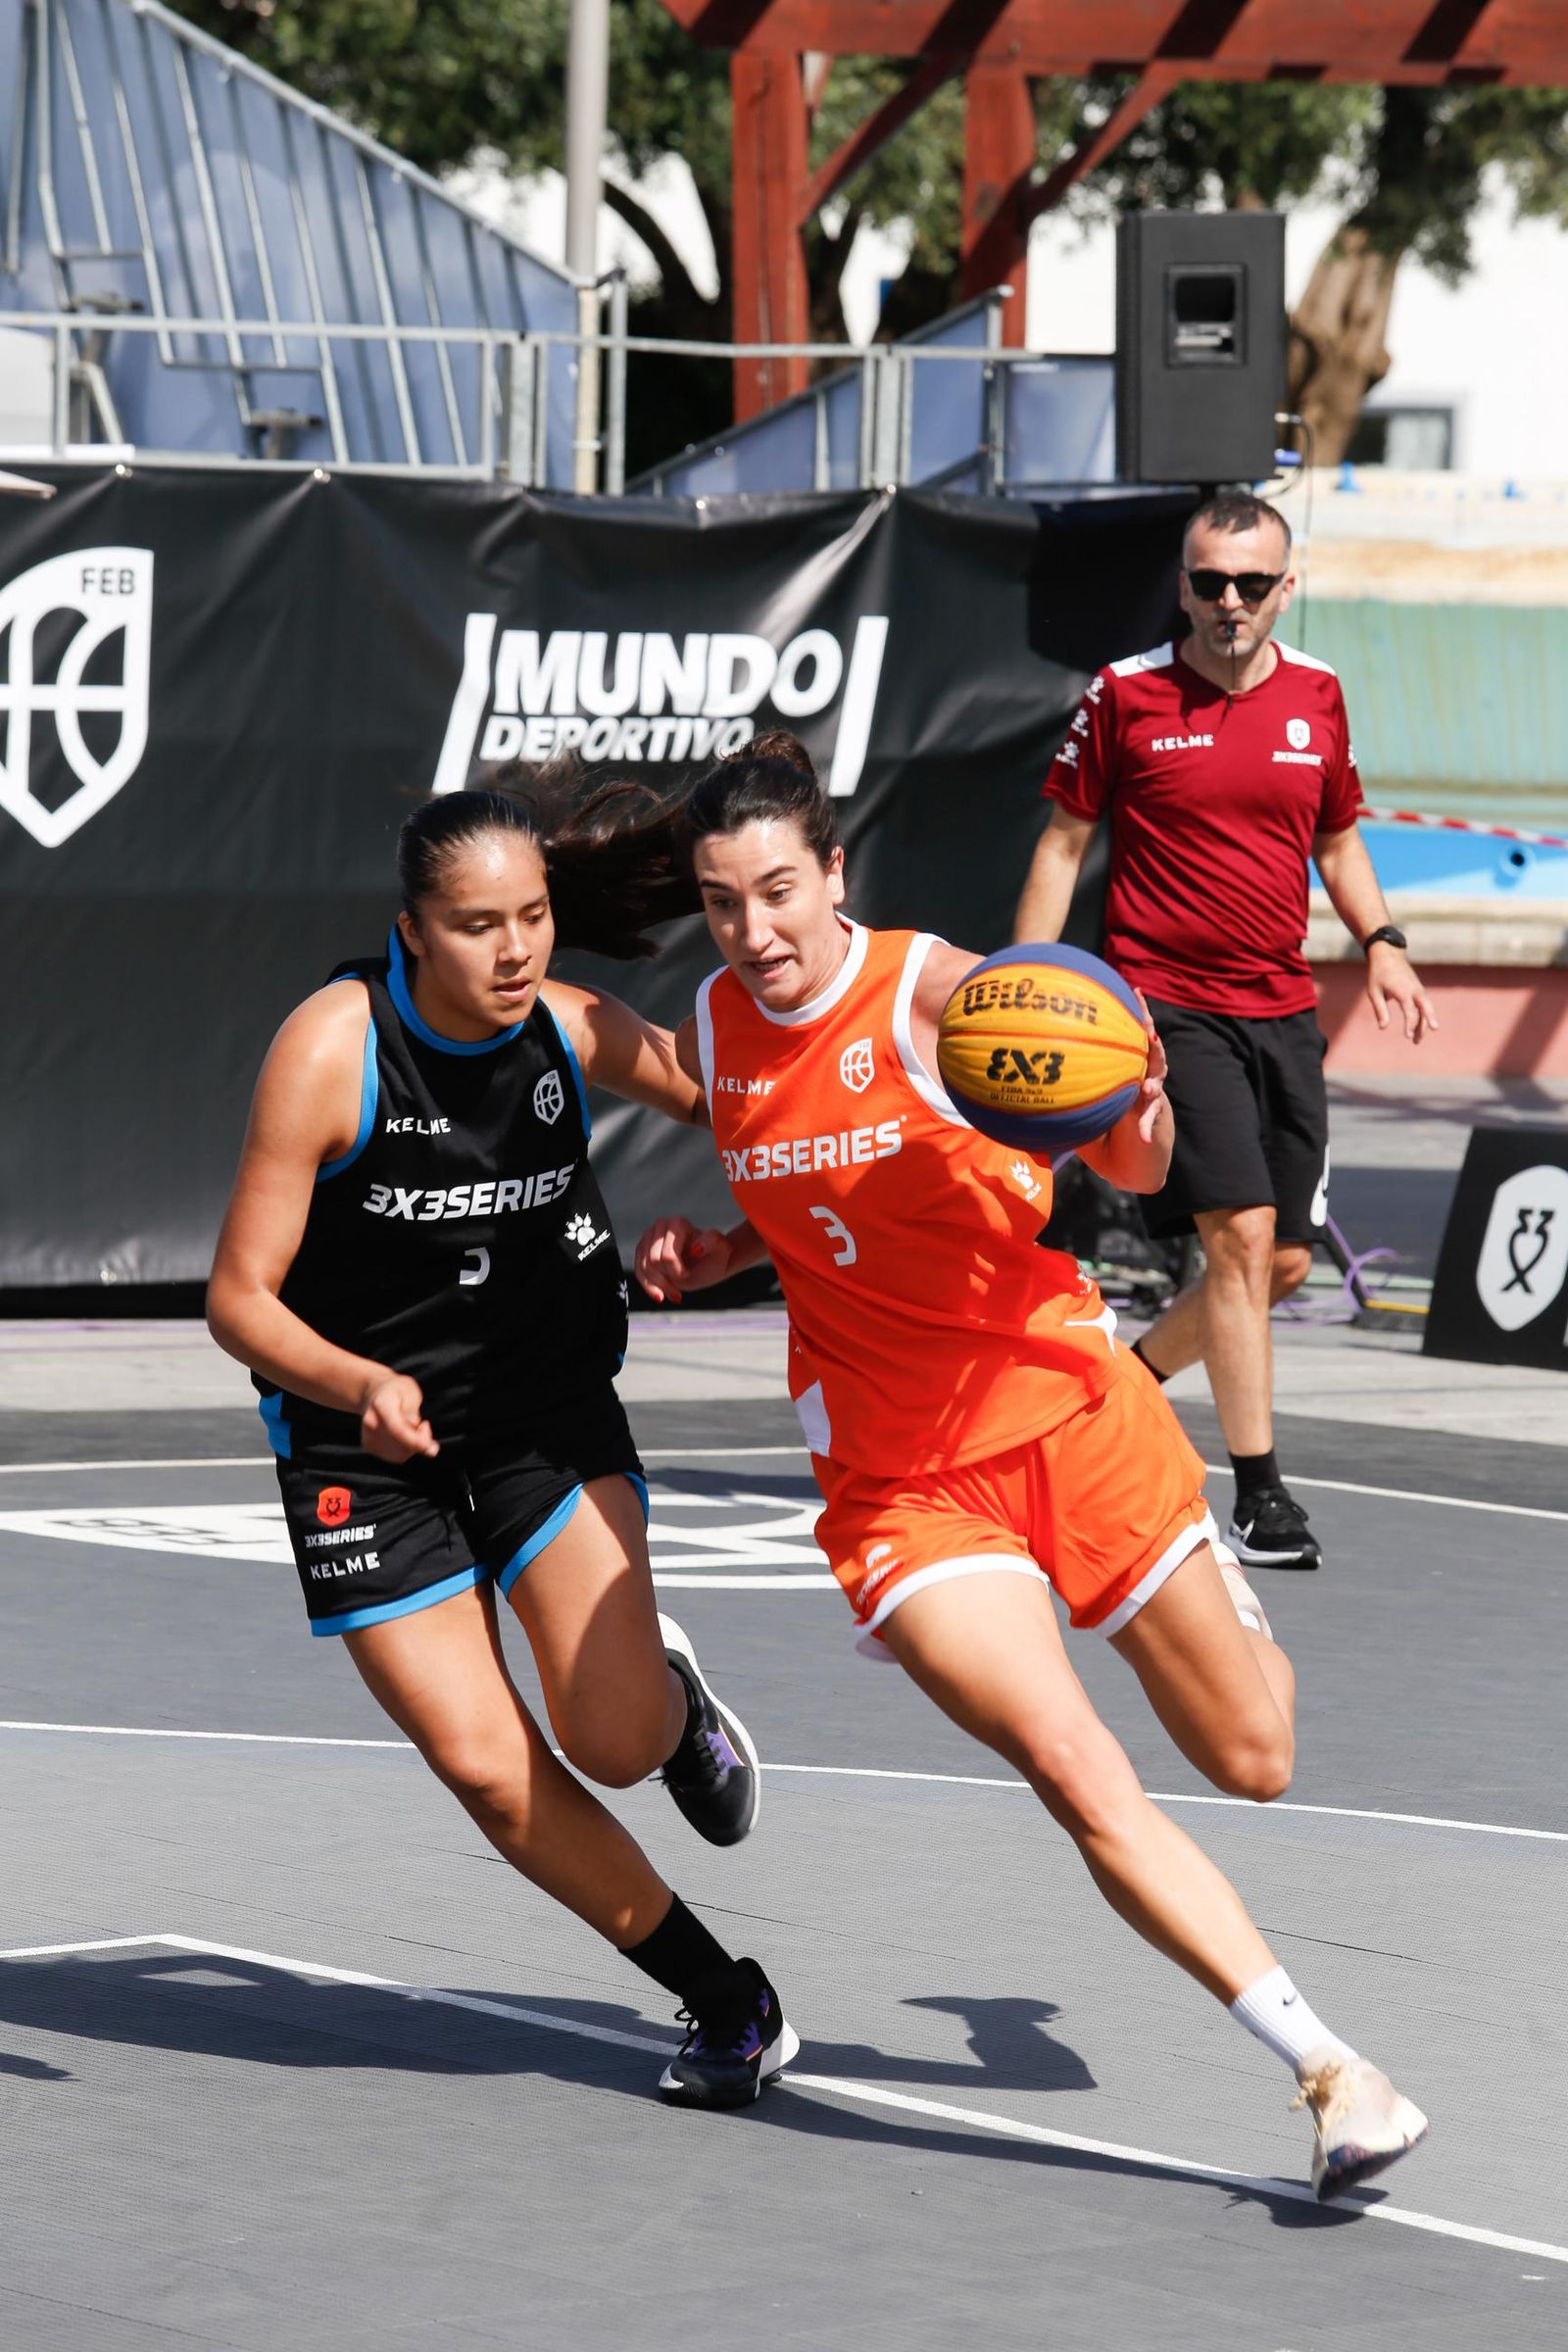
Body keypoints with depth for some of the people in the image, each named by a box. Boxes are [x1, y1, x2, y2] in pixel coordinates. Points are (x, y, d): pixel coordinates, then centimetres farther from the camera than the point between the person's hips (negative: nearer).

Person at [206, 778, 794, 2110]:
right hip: (365, 1442, -2)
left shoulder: (575, 1034, -11)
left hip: (549, 1412, 2)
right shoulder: (332, 1049, -20)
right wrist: (360, 1385, -33)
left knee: (618, 1740, -16)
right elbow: (241, 1299, -16)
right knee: (488, 1770, -7)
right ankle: (725, 2002, 10)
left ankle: (671, 1692, 22)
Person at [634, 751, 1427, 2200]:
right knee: (1073, 1768, -20)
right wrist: (716, 1253, 0)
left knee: (1254, 1762, 9)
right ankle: (1330, 2072, -19)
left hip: (1067, 1411, -2)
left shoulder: (938, 993, -14)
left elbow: (1133, 1171, -14)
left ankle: (1222, 1588, 48)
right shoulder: (713, 1035, 2)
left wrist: (1138, 1121, -37)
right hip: (898, 1477, 2)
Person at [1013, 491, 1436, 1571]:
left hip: (1283, 1011, 5)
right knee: (1241, 1234, -16)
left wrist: (1381, 940, 4)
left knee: (1283, 1265, 7)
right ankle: (1260, 1492, -11)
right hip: (1167, 1006, -5)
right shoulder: (1127, 695, -5)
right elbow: (1065, 841, 2)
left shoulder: (1317, 695, 7)